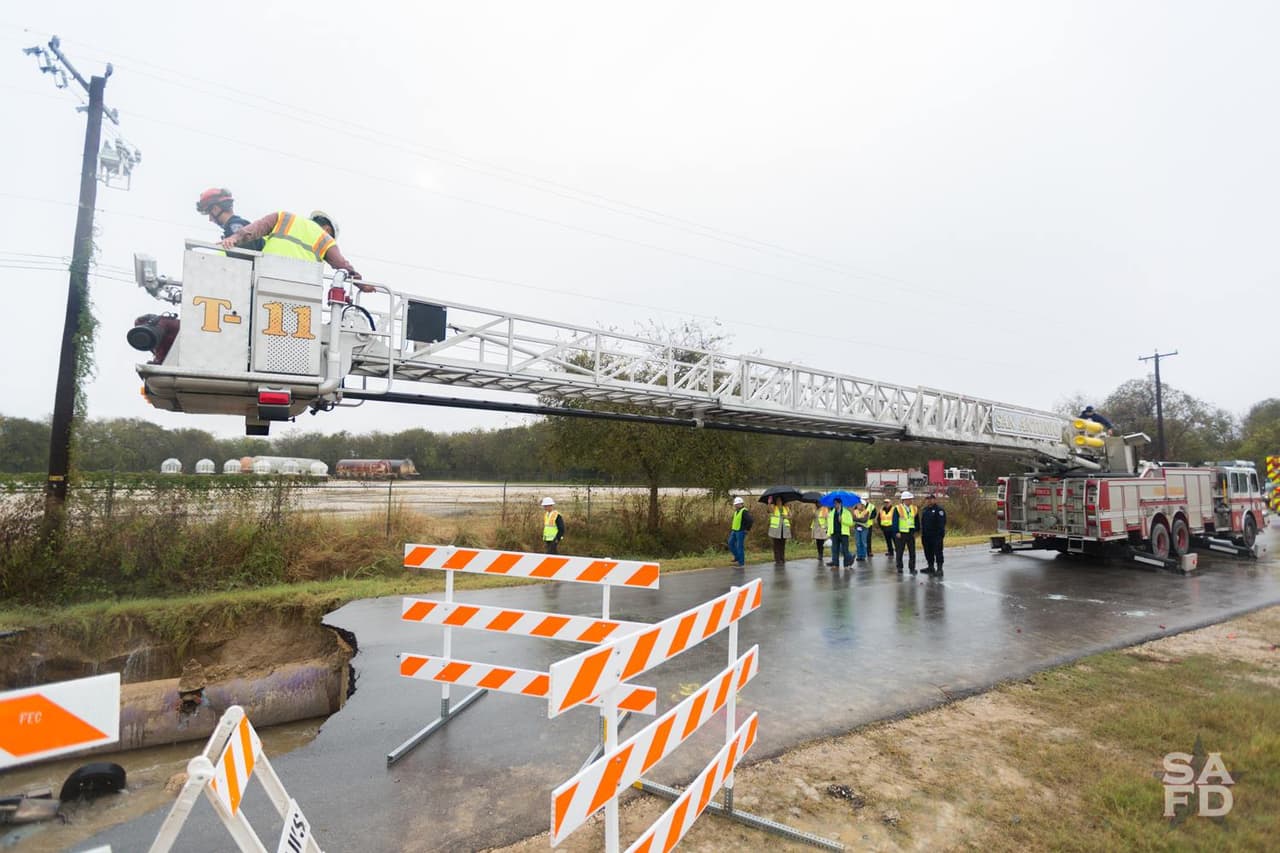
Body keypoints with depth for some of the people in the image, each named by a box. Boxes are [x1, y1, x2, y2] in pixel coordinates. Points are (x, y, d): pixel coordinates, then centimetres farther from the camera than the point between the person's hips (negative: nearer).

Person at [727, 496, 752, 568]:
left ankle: (741, 562, 5)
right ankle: (737, 557, 23)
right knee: (731, 544, 9)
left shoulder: (744, 511, -18)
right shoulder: (736, 511, 11)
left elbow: (751, 520, -27)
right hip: (734, 531, 9)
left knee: (740, 546, -4)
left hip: (741, 532, -9)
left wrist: (747, 529, -17)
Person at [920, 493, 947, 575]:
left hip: (936, 536, -7)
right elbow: (922, 523, 20)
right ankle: (930, 567, 23)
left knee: (938, 552, -4)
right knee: (928, 553, 13)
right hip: (926, 536, 7)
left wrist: (941, 534, -19)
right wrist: (922, 533, 16)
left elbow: (942, 523, -14)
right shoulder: (924, 510, 15)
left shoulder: (939, 510, -8)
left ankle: (939, 569, 0)